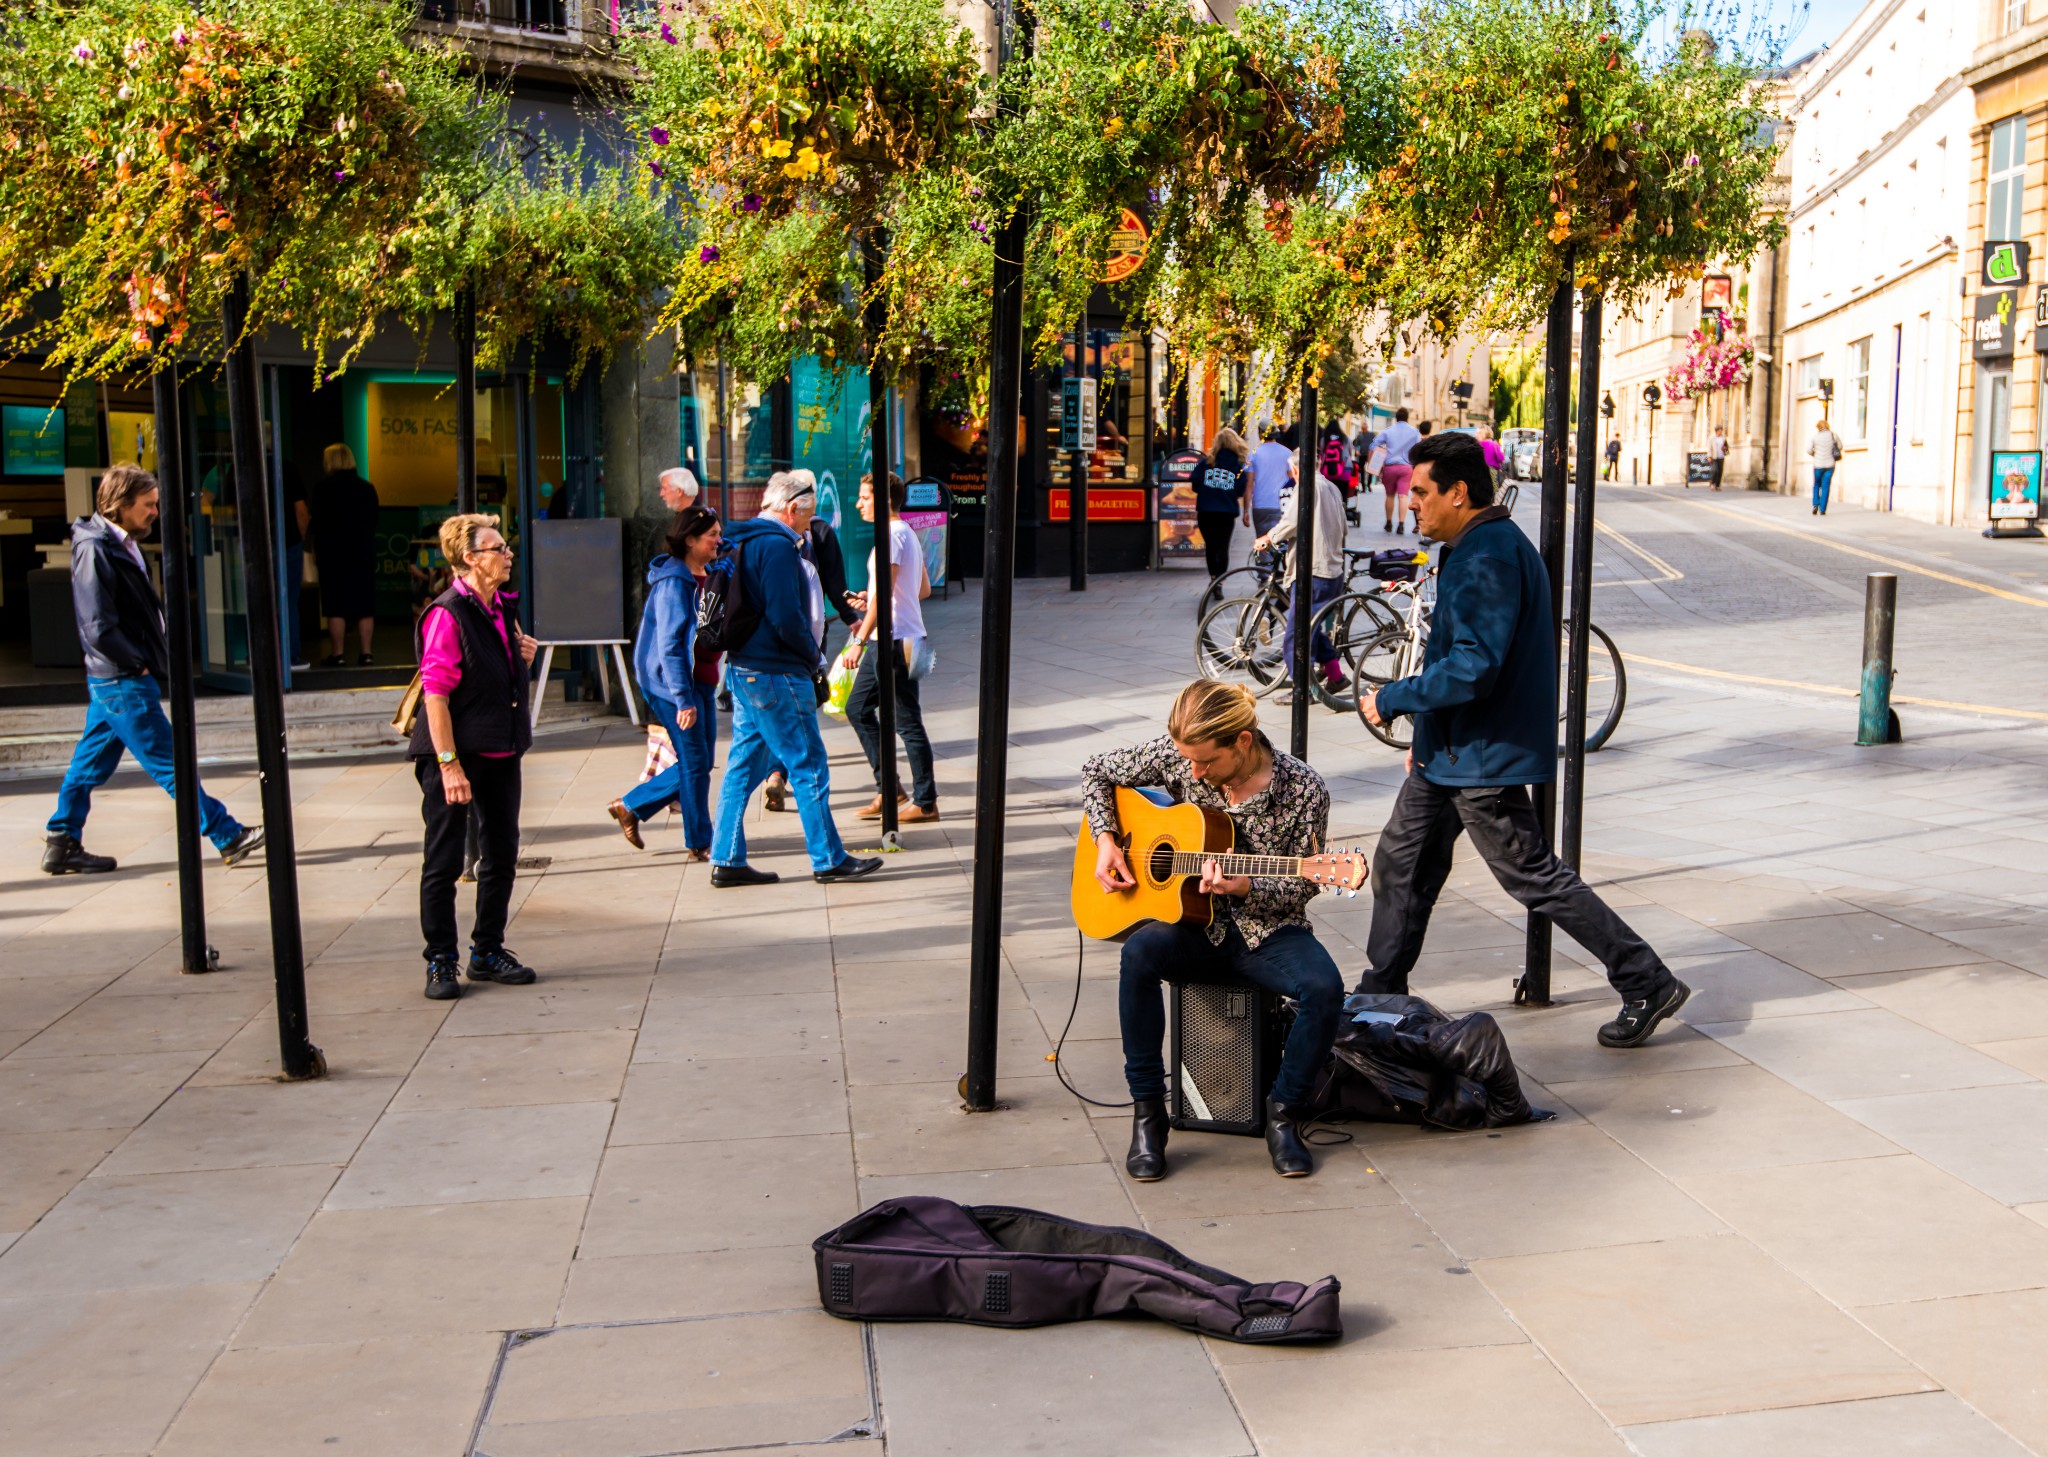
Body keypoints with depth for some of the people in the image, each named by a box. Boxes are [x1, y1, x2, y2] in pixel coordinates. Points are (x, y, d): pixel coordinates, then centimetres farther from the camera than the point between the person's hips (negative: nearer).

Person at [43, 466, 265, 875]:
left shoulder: (123, 546, 14)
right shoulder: (94, 550, -16)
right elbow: (99, 629, -22)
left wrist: (150, 664, 11)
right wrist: (138, 665, -13)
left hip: (114, 682, 10)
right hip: (122, 682, -10)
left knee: (91, 762, 13)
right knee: (169, 763, -4)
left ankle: (61, 844, 20)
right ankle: (228, 837, -1)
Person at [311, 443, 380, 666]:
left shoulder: (324, 487, -6)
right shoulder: (367, 488, 6)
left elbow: (319, 522, -6)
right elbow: (374, 521, 10)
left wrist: (317, 548, 3)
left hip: (333, 552, -3)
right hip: (364, 552, 4)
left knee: (335, 606, 0)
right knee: (364, 605, 6)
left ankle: (337, 654, 0)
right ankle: (365, 653, 5)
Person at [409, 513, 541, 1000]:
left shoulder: (503, 608, 9)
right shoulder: (447, 614, -16)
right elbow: (436, 692, -19)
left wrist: (523, 656, 2)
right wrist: (449, 763, -22)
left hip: (501, 753, 8)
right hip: (455, 756, -8)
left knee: (501, 856, 13)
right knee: (443, 863, 1)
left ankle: (488, 951, 26)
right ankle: (441, 962, 10)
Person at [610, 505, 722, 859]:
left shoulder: (707, 577, 11)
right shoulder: (673, 582, -16)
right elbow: (669, 645, -20)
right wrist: (683, 700, -23)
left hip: (702, 681, 9)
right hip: (673, 684, -9)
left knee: (698, 763, 11)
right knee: (694, 762, -2)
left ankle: (630, 805, 24)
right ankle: (699, 842, 10)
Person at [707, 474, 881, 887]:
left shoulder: (747, 543, 16)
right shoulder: (776, 546, -15)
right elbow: (786, 617, -22)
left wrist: (809, 658, 16)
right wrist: (813, 656, -6)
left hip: (745, 671, 10)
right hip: (776, 675, -10)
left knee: (744, 766, 10)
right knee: (809, 766, -2)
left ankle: (727, 860, 13)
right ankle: (828, 860, 5)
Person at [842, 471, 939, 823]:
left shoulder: (892, 535, -15)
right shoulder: (908, 534, 16)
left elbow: (884, 593, -22)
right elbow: (924, 589, 22)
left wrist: (860, 639, -21)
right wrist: (871, 600, 19)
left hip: (895, 642, -11)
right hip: (887, 643, 11)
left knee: (907, 722, -4)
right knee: (857, 707, 15)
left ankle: (926, 803, 3)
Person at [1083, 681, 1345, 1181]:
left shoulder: (1304, 791, -13)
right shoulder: (1176, 755, -6)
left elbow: (1301, 886, -6)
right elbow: (1098, 770, 10)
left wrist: (1243, 887, -25)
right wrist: (1106, 839, -5)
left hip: (1268, 932, -1)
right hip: (1197, 927, 1)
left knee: (1325, 988, -31)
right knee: (1140, 953, -32)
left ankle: (1284, 1112, -7)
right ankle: (1147, 1112, -21)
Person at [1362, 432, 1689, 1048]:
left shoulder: (1488, 558, -21)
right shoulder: (1476, 548, 14)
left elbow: (1473, 668, -29)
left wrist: (1391, 699, -18)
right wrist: (1427, 736, 23)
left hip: (1483, 759, -11)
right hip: (1450, 754, 11)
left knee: (1534, 877, -3)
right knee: (1399, 864, 14)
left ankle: (1649, 985, 7)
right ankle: (1380, 993, 25)